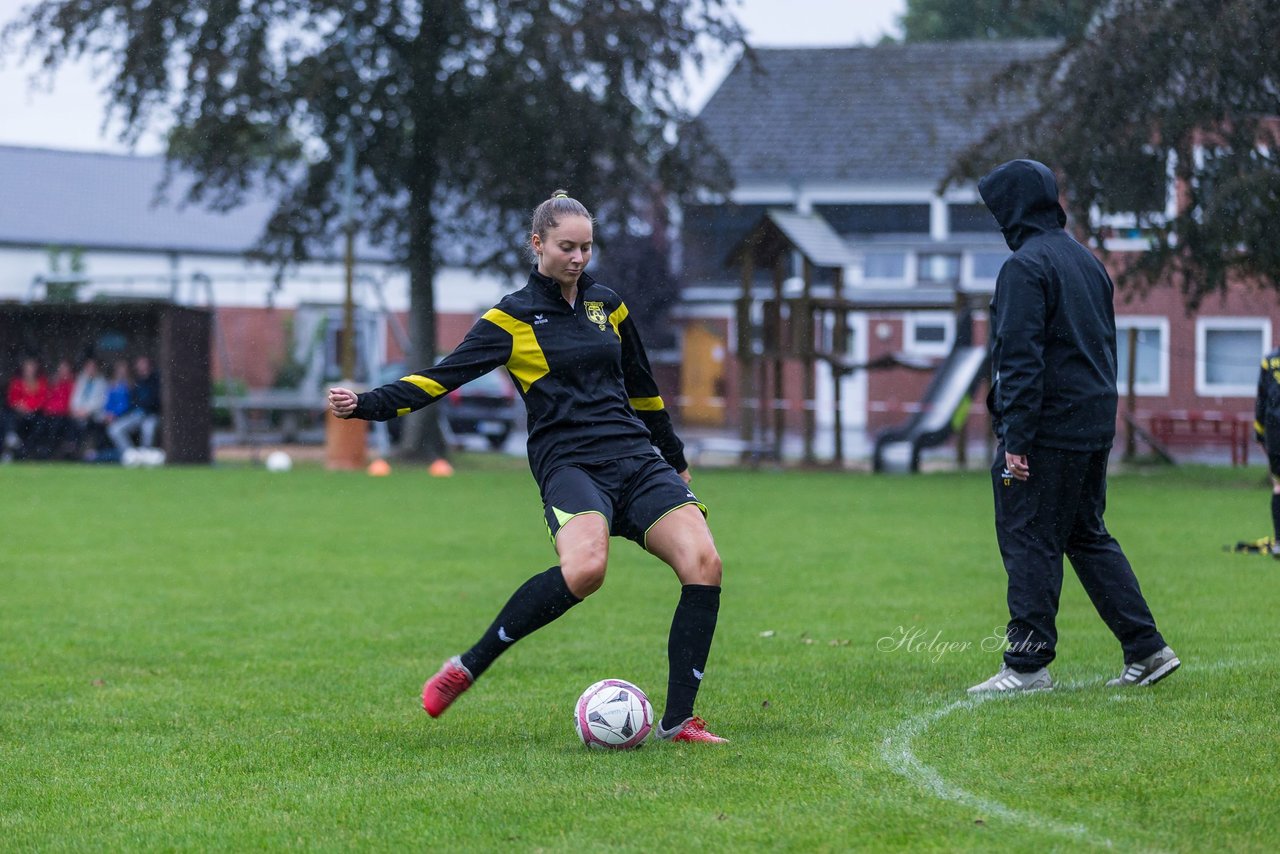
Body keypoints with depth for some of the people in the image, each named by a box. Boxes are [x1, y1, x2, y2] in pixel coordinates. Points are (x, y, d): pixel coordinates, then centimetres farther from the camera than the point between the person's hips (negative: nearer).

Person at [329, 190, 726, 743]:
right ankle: (468, 667, -17)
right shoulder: (514, 317, 2)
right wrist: (367, 405, -18)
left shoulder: (606, 305, 17)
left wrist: (674, 456, 36)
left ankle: (677, 721, -12)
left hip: (635, 459, 5)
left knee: (703, 562, -18)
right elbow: (444, 376, -5)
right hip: (570, 463, -5)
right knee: (584, 569, -35)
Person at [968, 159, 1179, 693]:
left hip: (1047, 429, -9)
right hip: (1094, 428, 9)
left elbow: (1021, 358, -19)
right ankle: (1146, 650, 14)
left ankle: (1027, 664, -2)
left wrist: (1016, 439, -20)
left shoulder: (1025, 266, -13)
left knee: (1029, 543, -3)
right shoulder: (1086, 261, 16)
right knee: (1087, 535, 16)